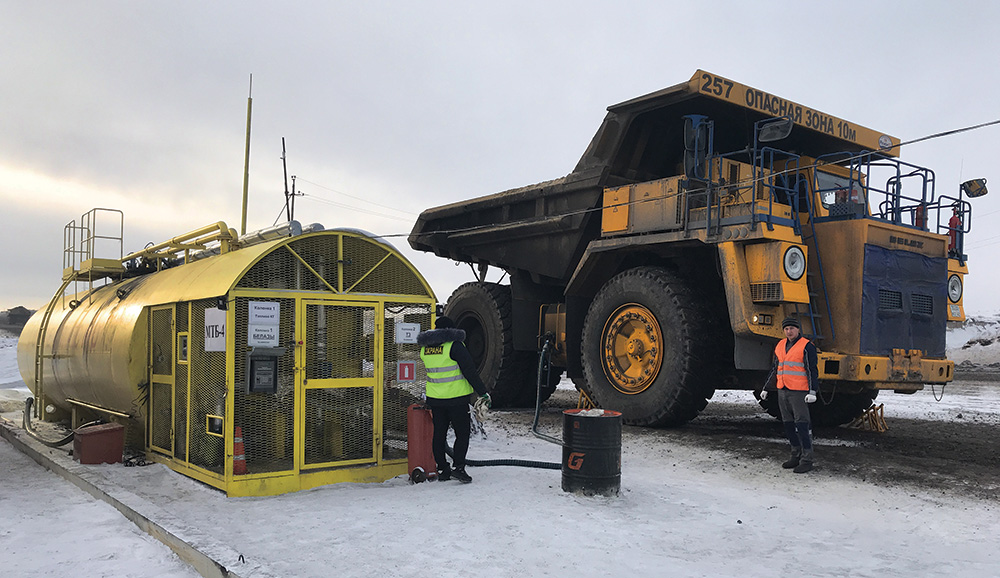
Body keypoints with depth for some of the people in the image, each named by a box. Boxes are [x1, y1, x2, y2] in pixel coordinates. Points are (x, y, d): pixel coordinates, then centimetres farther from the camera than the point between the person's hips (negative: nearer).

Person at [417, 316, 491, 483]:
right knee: (462, 433, 4)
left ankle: (442, 469, 17)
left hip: (434, 398, 6)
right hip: (456, 398, -5)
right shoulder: (454, 345, -13)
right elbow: (470, 371, -13)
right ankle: (458, 467, -5)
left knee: (439, 433, 13)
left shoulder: (424, 348, 6)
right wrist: (483, 393, -8)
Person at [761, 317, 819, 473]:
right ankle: (796, 455, 20)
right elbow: (775, 370, 22)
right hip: (782, 391, 7)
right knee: (788, 424, 10)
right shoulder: (780, 346, 15)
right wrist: (766, 389, 22)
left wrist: (812, 391, -19)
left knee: (802, 425, -8)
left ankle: (807, 459, -3)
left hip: (799, 392, -7)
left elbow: (812, 370, -10)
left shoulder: (806, 346, -6)